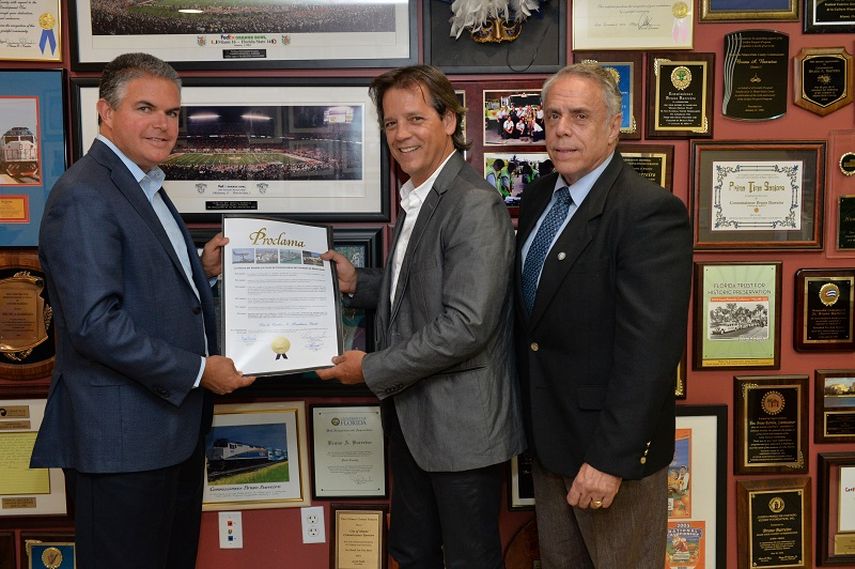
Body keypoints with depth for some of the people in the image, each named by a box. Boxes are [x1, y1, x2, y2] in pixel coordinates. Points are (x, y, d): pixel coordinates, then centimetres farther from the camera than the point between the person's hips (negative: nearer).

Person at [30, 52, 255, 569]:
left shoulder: (146, 189, 16)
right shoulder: (84, 196, -16)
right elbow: (95, 323, -24)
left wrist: (201, 269, 5)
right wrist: (198, 370, -19)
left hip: (176, 427, 10)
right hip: (123, 440, -10)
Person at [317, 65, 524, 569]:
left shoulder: (475, 205, -20)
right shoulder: (417, 200, 11)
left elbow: (466, 324, -26)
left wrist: (372, 369, -18)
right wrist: (357, 283, 7)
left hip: (461, 424, -9)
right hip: (413, 417, 9)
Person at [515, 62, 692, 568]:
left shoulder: (651, 212, -20)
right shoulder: (538, 197, 5)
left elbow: (649, 350, -25)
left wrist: (610, 458, -24)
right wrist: (530, 417, 10)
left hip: (612, 445, -7)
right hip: (547, 432, 7)